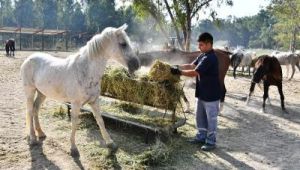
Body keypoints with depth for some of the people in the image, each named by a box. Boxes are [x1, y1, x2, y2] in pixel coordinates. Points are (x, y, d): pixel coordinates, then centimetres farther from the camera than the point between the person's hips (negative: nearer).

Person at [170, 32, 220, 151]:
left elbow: (194, 72, -26)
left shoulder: (210, 58, -24)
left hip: (211, 95, -9)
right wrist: (177, 66, -3)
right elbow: (192, 65, 9)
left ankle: (211, 142, 16)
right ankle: (201, 137, 32)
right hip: (201, 93, 9)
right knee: (200, 116, 18)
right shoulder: (203, 56, 7)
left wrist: (178, 72, -20)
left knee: (211, 119, 4)